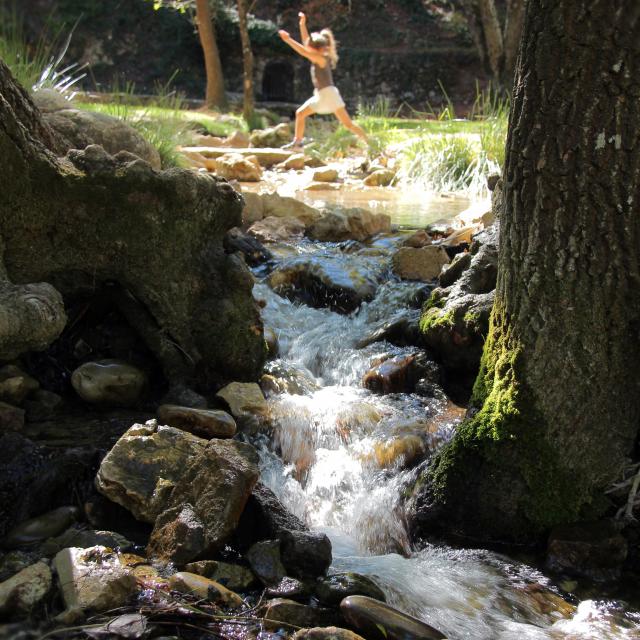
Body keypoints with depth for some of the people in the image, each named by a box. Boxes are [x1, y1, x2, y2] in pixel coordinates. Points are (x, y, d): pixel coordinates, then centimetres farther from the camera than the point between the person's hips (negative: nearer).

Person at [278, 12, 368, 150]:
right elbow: (306, 42, 12)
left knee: (348, 123, -7)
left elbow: (304, 52, -27)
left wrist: (288, 39, -28)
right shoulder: (318, 56, 8)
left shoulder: (322, 59, -17)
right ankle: (298, 141, 16)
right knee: (300, 113, 9)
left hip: (329, 94, -9)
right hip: (320, 95, 9)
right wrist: (302, 24, 2)